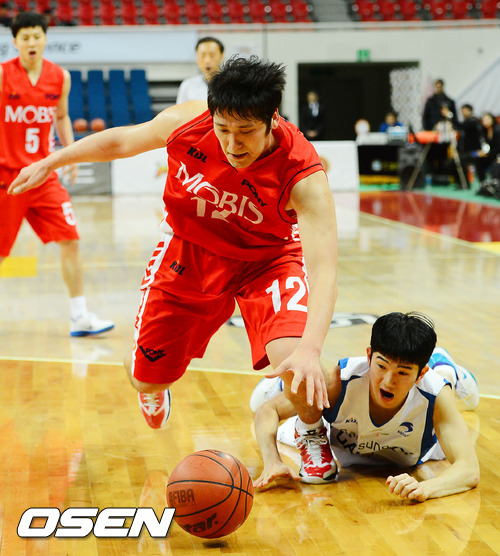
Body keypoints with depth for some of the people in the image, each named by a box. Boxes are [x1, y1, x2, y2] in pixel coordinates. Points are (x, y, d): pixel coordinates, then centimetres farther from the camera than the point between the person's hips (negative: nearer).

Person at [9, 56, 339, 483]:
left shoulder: (303, 174, -34)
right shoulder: (185, 123, -25)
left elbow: (324, 271, -41)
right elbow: (122, 141, -4)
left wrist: (311, 349, -57)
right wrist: (49, 164, 7)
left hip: (266, 259, -2)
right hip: (190, 254, 3)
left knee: (292, 360, -29)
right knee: (146, 378, 9)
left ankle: (311, 431, 6)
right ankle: (155, 392, 51)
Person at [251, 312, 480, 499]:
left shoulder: (436, 396, -43)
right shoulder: (341, 380, -43)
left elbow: (470, 469, -49)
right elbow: (267, 410, -33)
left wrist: (425, 488, -70)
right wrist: (272, 462, -52)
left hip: (411, 458, 1)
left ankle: (444, 367, 55)